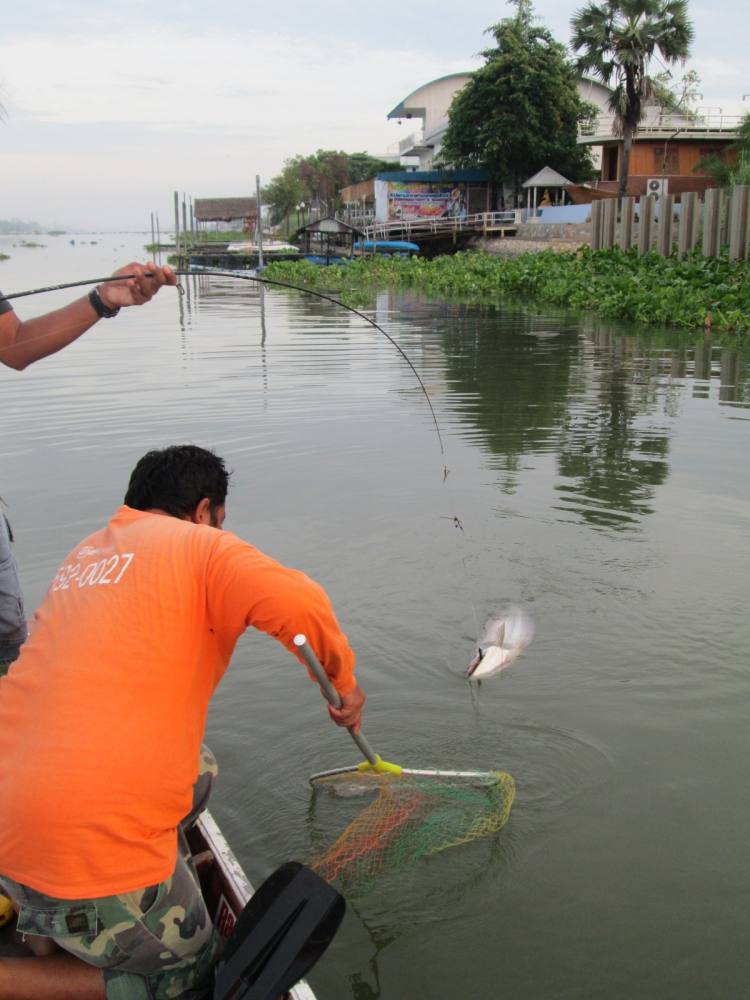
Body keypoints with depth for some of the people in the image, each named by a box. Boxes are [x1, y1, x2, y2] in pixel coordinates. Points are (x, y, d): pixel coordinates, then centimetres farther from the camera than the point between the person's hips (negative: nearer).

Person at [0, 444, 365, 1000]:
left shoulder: (84, 554, 17)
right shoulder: (200, 547, -4)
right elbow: (297, 605, -20)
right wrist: (344, 680, -3)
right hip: (96, 839, -7)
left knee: (198, 770, 26)